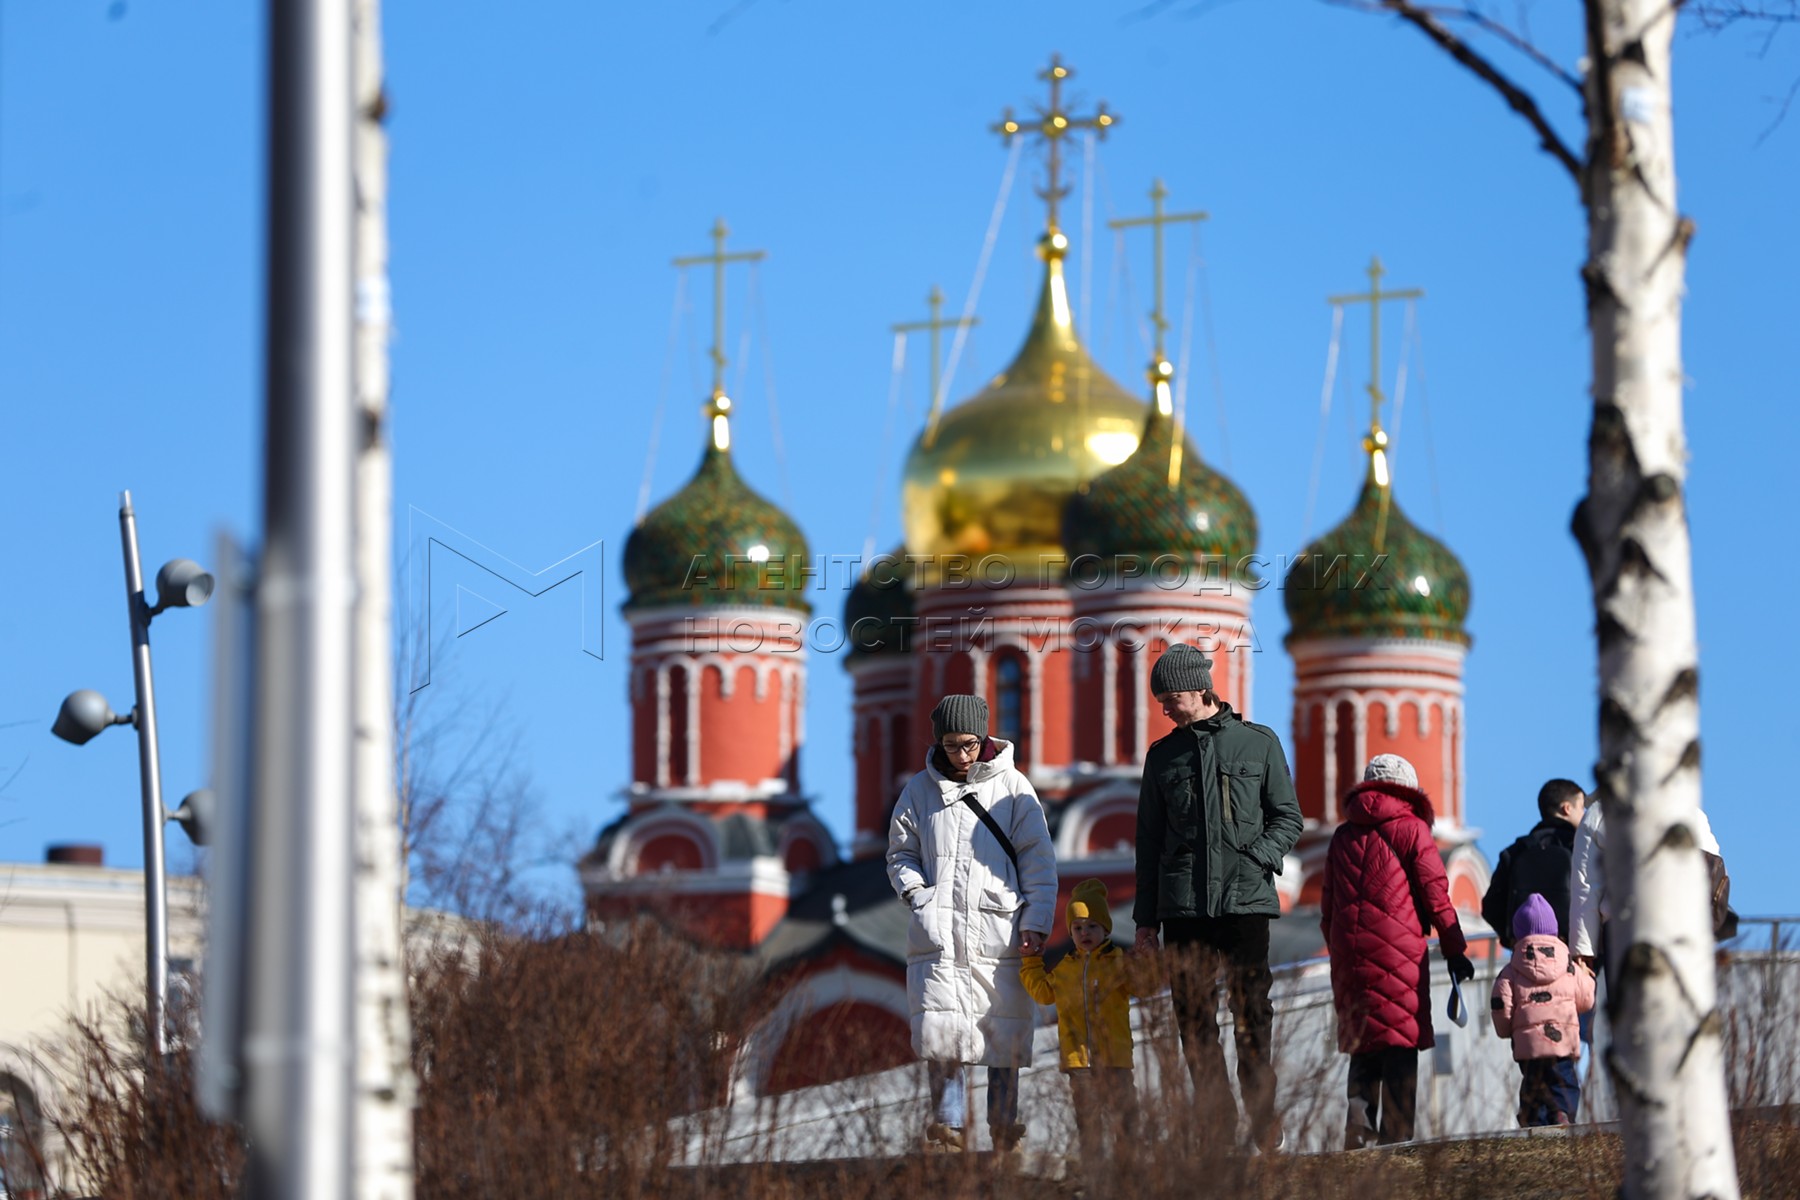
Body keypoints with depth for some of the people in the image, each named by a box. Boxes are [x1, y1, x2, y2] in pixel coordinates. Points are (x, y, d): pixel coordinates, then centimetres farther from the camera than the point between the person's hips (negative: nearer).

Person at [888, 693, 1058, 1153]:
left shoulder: (1012, 787, 6)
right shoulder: (921, 789, 11)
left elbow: (1039, 860, 6)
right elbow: (901, 854, 20)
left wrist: (1036, 921, -4)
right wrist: (920, 898, 2)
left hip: (1000, 929, -1)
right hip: (939, 932, 1)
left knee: (1005, 1033, -1)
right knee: (939, 1029, -10)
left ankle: (1004, 1125, 8)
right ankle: (949, 1126, -2)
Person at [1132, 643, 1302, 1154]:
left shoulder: (1259, 743, 8)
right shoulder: (1163, 756, 15)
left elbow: (1288, 818, 9)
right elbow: (1149, 840, 18)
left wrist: (1257, 859, -10)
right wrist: (1145, 919, 13)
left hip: (1246, 899, -3)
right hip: (1182, 905, 3)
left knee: (1253, 1015, -8)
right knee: (1194, 1020, -1)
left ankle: (1264, 1127, -3)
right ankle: (1218, 1131, 2)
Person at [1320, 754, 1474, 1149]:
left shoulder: (1343, 836, 16)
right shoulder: (1410, 828, 2)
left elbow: (1327, 907, 17)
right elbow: (1435, 894, -2)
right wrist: (1454, 950, 4)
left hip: (1349, 952, 4)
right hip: (1398, 950, -4)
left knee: (1362, 1045, 11)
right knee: (1400, 1044, -3)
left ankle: (1359, 1114, -12)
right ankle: (1396, 1136, -9)